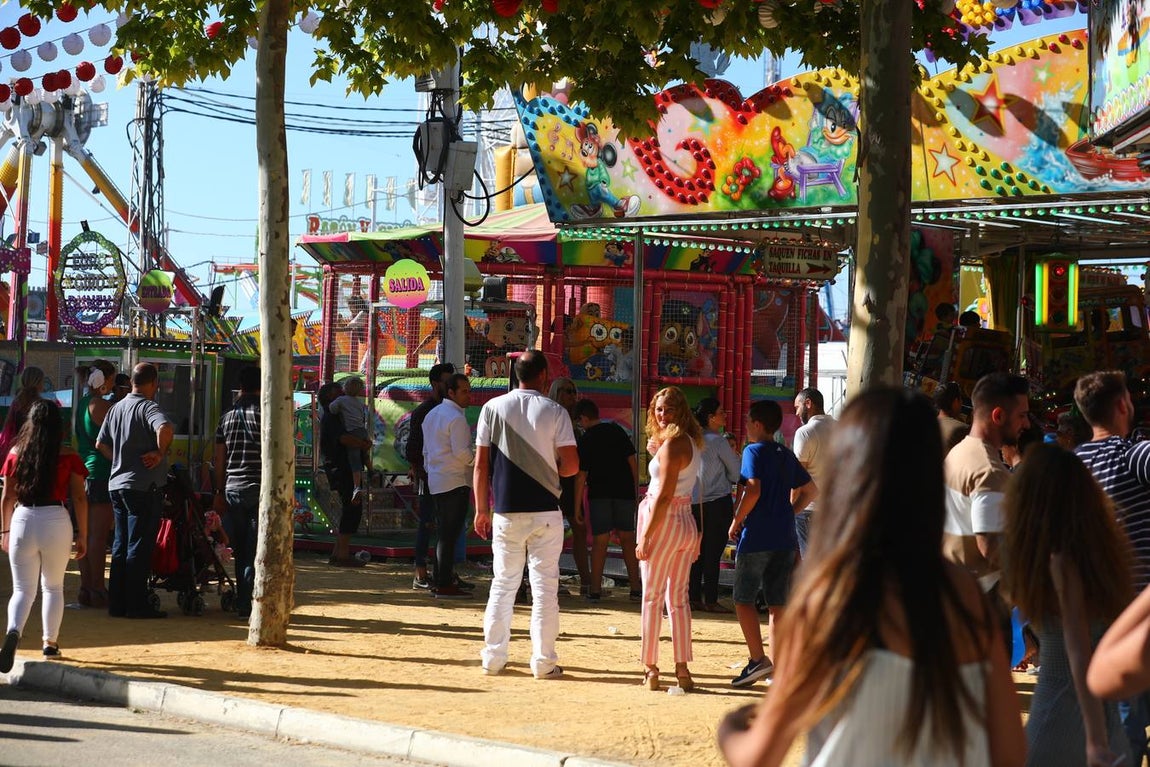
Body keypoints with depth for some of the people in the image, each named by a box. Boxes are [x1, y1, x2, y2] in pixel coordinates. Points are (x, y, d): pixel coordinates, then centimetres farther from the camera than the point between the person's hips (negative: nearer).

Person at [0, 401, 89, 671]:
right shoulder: (69, 456, -3)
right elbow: (79, 498, -2)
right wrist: (82, 535, 6)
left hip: (23, 521, 1)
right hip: (57, 522, 0)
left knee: (23, 589, 5)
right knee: (53, 586, 18)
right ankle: (50, 642, 21)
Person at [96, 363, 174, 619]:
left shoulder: (116, 408, 12)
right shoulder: (148, 407, -13)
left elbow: (101, 443, 19)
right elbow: (164, 428, -34)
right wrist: (160, 453, -19)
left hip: (117, 483, 8)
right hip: (144, 486, -8)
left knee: (121, 545, 12)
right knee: (139, 546, -3)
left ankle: (117, 603, 14)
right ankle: (136, 604, -2)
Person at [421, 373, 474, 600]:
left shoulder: (432, 414, 17)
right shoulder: (456, 418, -13)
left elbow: (426, 450, 21)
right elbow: (462, 452, -19)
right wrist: (478, 461, -2)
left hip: (435, 481, 9)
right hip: (455, 482, -9)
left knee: (444, 533, 14)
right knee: (450, 534, -7)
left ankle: (440, 583, 15)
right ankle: (445, 585, -7)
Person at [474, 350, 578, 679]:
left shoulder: (493, 408, 1)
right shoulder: (555, 413, -3)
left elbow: (481, 463, 0)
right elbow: (571, 465, -6)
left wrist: (481, 510, 7)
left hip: (506, 512, 2)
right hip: (545, 512, -2)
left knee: (502, 584, 10)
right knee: (545, 586, 3)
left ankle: (493, 658, 11)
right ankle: (544, 661, 3)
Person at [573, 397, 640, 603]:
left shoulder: (584, 440, -5)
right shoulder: (617, 430, 4)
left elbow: (581, 476, -6)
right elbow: (632, 460, 3)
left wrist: (577, 507, -2)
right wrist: (635, 487, 12)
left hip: (599, 494, -3)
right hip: (624, 492, 3)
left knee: (599, 542, 0)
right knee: (627, 539, 9)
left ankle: (595, 590, -1)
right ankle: (635, 587, 7)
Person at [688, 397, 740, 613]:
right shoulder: (718, 441, -12)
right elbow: (736, 474, -4)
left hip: (697, 503, 6)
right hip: (719, 503, -6)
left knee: (698, 552, 10)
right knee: (713, 554, -3)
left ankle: (694, 598, 13)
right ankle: (711, 601, -1)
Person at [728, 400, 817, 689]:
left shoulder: (754, 451, -7)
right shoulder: (787, 455, 14)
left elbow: (753, 490, -19)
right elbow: (811, 490, 18)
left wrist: (736, 522, -8)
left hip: (757, 537, -6)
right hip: (785, 539, 6)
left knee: (743, 599, 2)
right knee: (778, 604, 7)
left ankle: (758, 659, -9)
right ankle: (778, 668, 6)